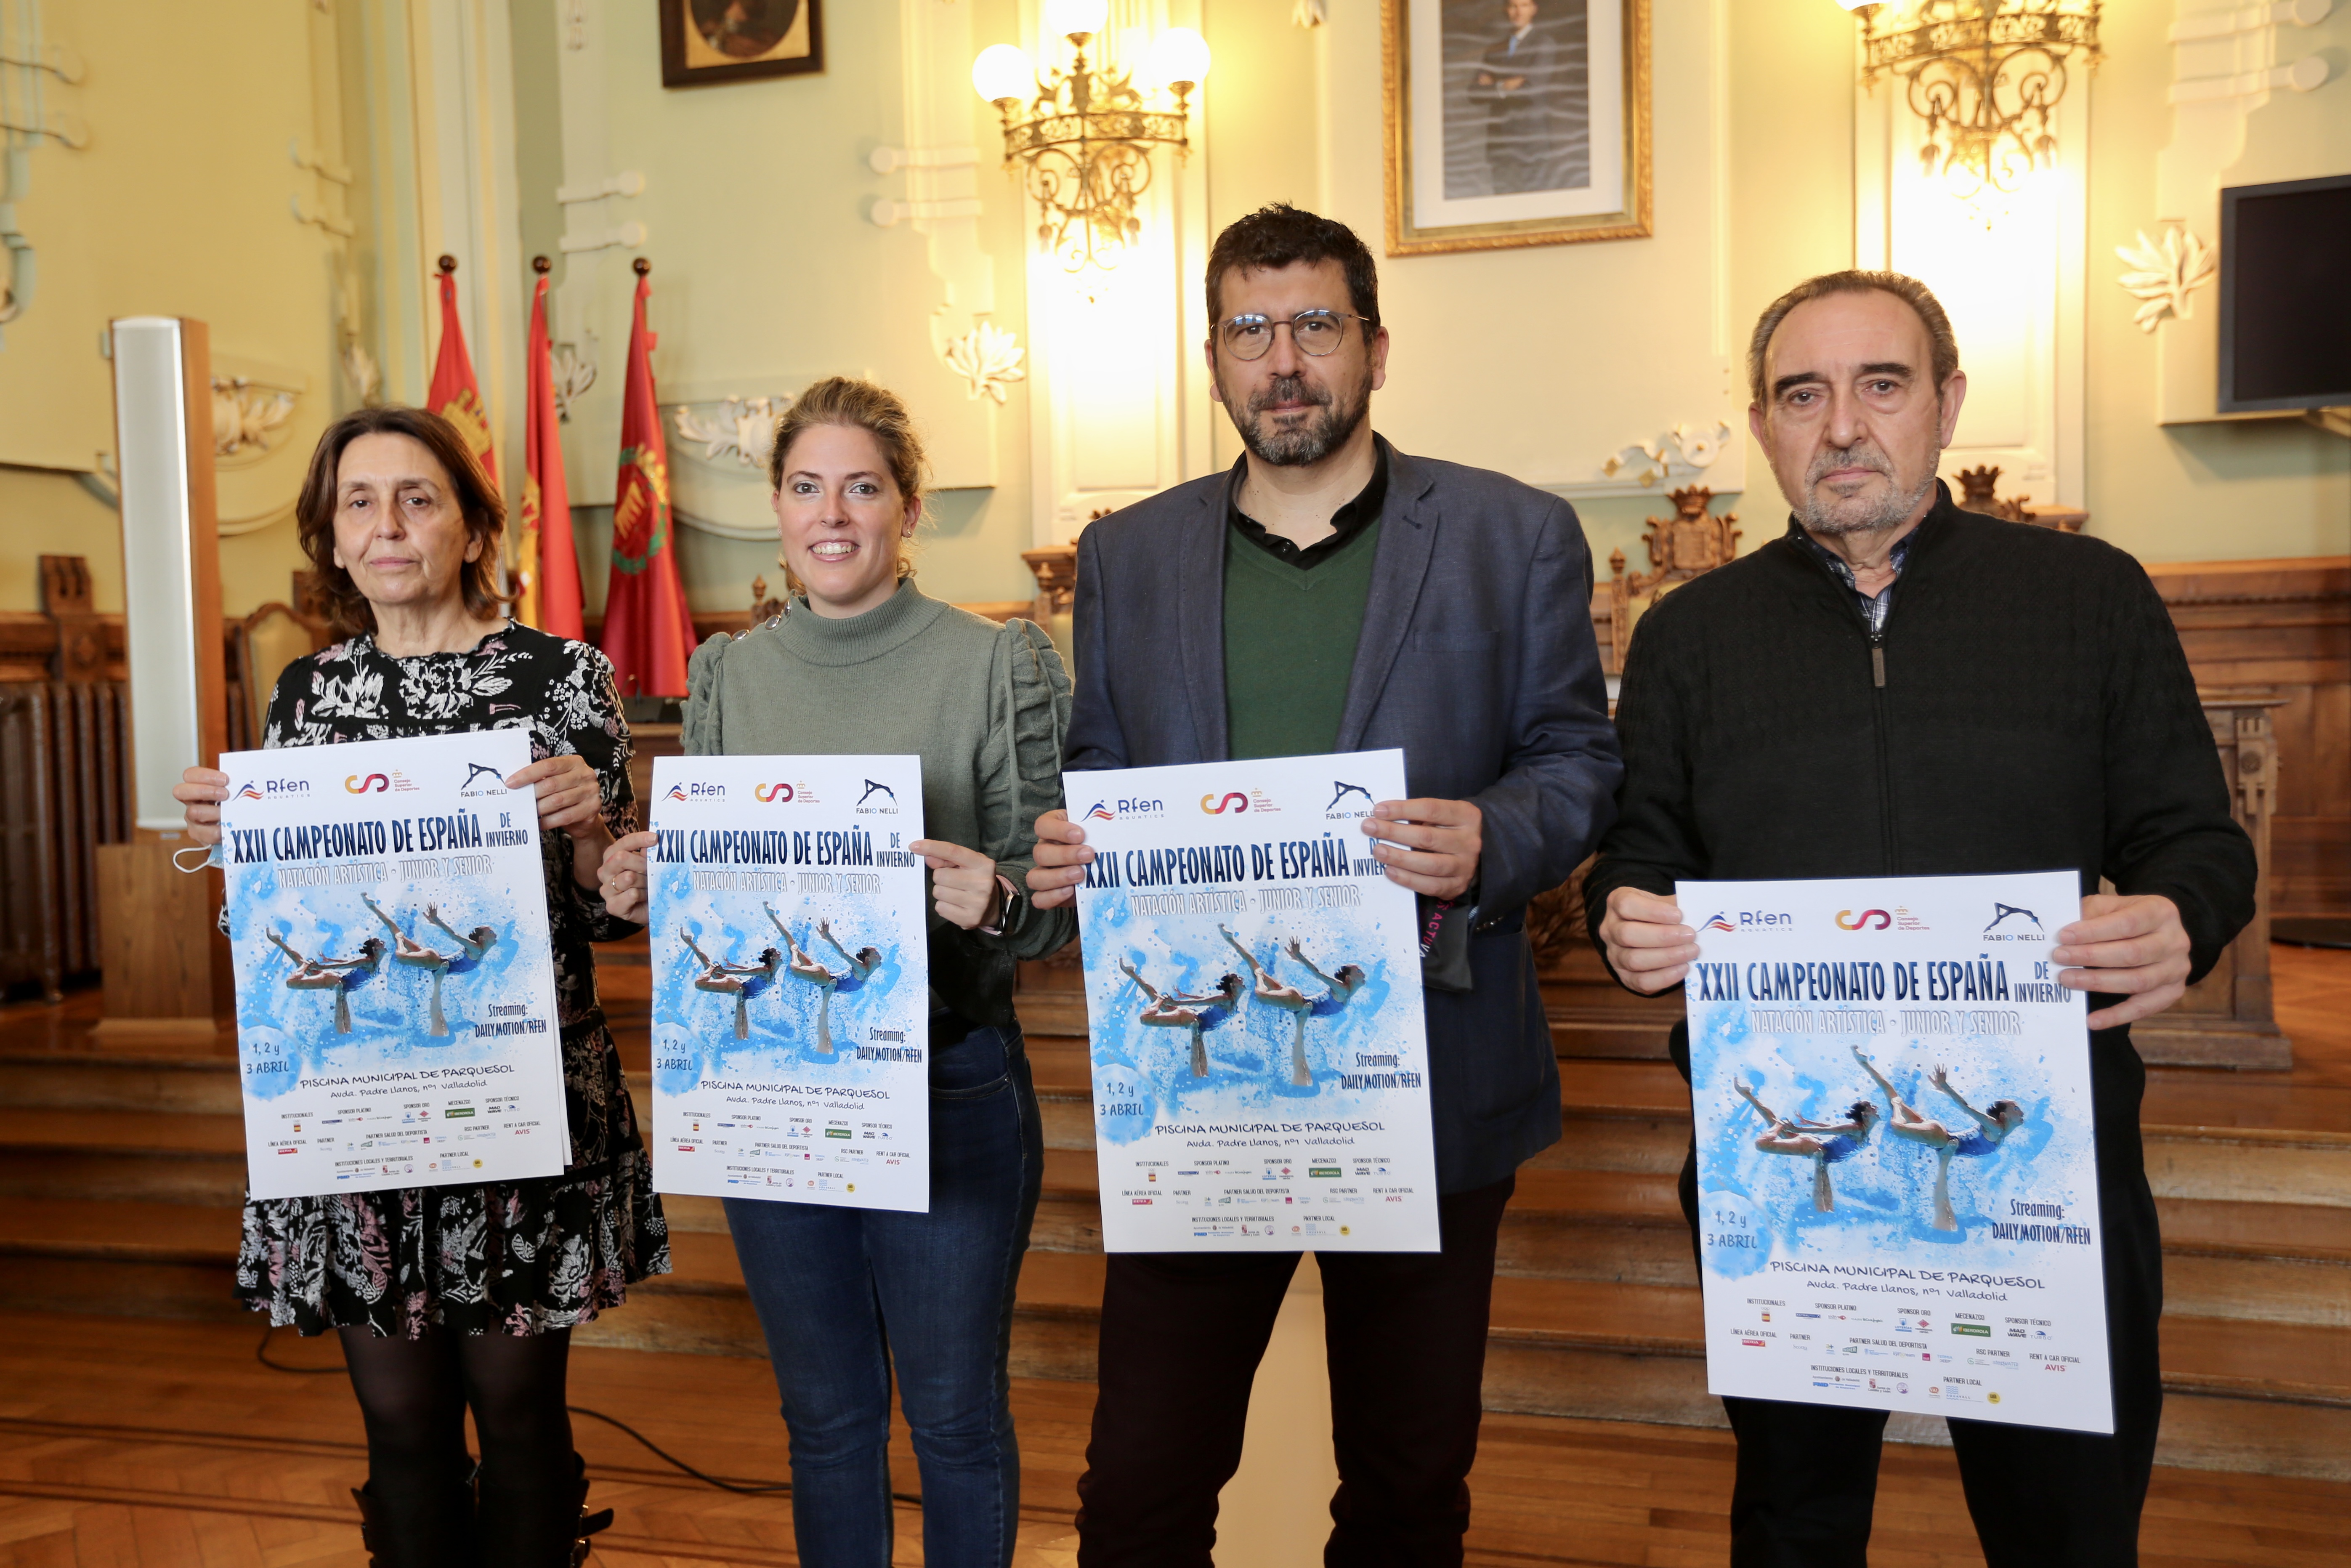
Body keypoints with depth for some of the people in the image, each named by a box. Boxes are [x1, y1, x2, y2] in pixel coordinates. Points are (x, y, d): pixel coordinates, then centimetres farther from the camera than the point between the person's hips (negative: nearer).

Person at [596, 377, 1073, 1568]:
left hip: (949, 1088, -3)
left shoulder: (998, 664, -8)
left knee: (956, 1417, 14)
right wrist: (639, 885, -9)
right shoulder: (727, 674, 3)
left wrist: (995, 900, -27)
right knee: (824, 1416, 20)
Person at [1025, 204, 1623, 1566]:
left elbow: (1579, 758, 2)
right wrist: (1066, 854, -9)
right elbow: (1100, 772, 13)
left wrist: (1490, 842, -19)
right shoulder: (1127, 555, 9)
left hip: (1429, 1085, -1)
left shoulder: (1515, 537, 2)